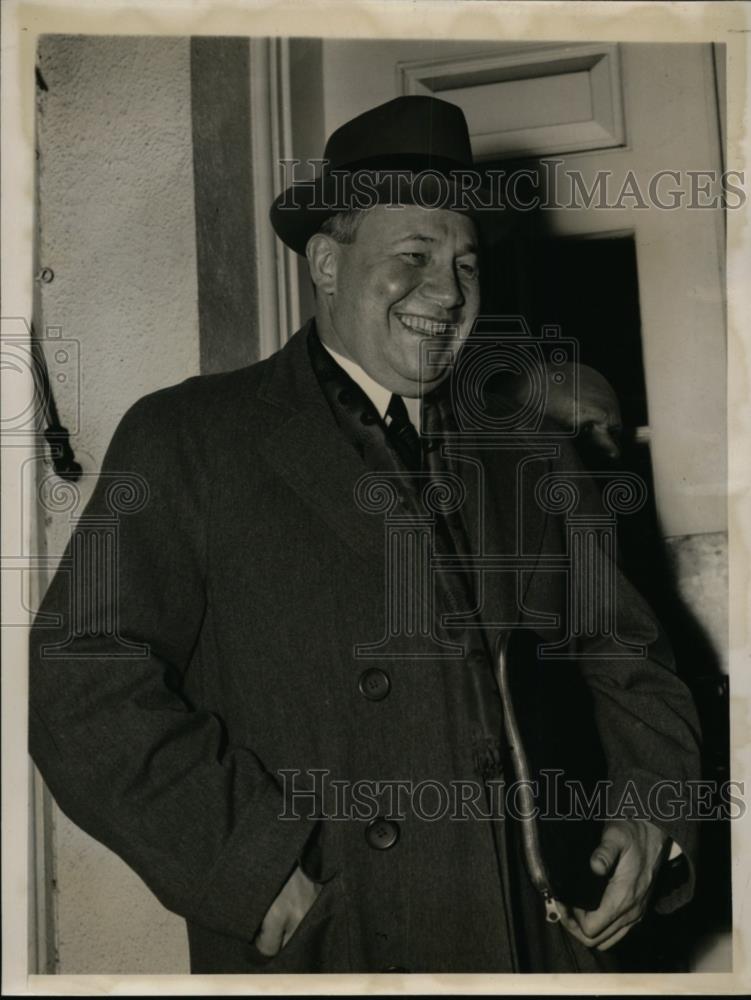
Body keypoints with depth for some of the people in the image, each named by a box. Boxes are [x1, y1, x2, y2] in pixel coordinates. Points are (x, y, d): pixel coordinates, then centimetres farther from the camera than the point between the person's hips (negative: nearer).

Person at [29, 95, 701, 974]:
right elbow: (82, 689, -14)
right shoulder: (186, 440, -7)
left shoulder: (528, 456, 6)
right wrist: (263, 864, -19)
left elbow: (625, 661, 12)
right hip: (320, 953, -4)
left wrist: (650, 817, -4)